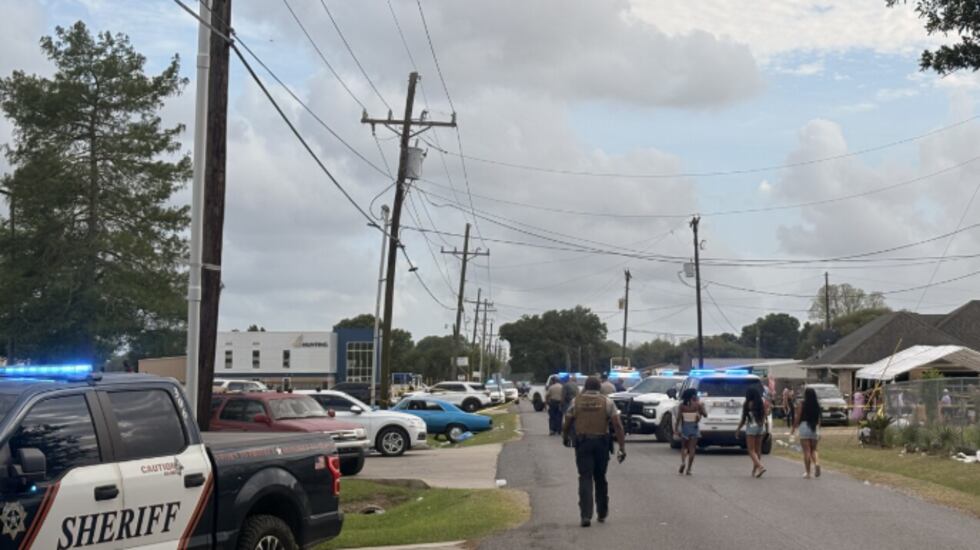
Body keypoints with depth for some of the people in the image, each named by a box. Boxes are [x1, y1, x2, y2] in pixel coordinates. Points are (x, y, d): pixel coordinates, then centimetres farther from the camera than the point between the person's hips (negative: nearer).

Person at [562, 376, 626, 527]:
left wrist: (565, 437, 25)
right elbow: (618, 426, -7)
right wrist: (622, 447, -7)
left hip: (582, 443, -1)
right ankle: (602, 513, 28)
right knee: (600, 478, 16)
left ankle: (586, 515, -13)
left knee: (585, 478, -1)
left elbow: (566, 425, 6)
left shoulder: (576, 401, 3)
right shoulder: (607, 402, 2)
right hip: (602, 443, 1)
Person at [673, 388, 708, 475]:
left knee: (684, 447, 15)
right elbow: (705, 414, 1)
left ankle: (683, 462, -11)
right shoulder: (698, 404, -5)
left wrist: (676, 427, -4)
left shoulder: (682, 405, -2)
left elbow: (678, 417, -7)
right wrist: (701, 407, 16)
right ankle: (689, 469, -1)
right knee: (692, 448, 3)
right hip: (694, 428, -1)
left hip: (684, 428, 1)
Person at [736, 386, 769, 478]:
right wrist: (766, 429, 15)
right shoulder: (762, 404, 4)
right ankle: (755, 469, 19)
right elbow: (766, 418, 5)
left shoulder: (747, 404, -9)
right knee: (758, 450, 14)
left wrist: (738, 429, 6)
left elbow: (743, 419, -5)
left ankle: (760, 466, -21)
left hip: (751, 427, -5)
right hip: (761, 427, 5)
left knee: (751, 450, -1)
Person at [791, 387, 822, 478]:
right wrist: (818, 431, 18)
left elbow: (797, 418, -5)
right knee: (813, 450, 15)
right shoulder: (817, 405, 5)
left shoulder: (801, 405, -6)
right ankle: (817, 463, -14)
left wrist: (793, 429, 5)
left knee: (806, 451, 0)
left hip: (804, 427, -4)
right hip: (815, 429, 4)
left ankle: (808, 472, 1)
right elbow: (819, 419, 10)